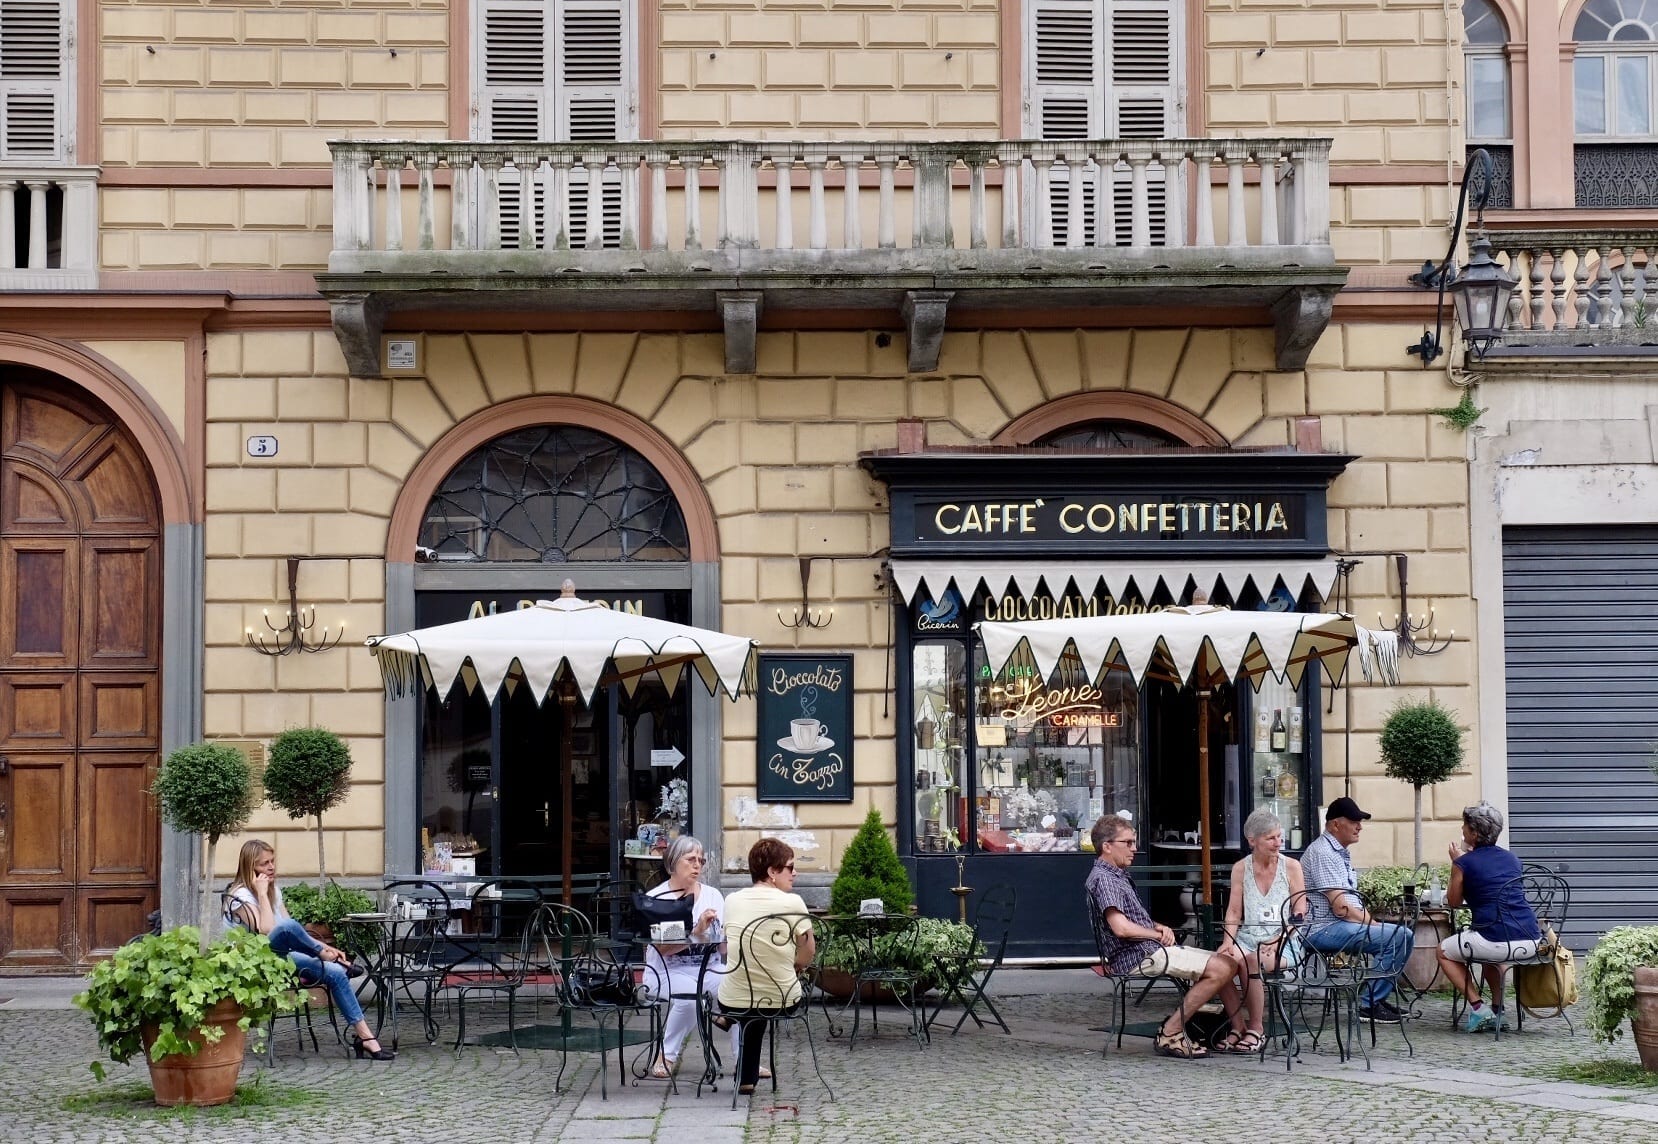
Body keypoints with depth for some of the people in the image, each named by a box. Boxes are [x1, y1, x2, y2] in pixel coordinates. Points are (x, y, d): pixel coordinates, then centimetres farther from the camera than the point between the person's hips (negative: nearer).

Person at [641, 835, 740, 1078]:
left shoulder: (713, 895, 11)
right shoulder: (655, 898, -2)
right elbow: (664, 948, -13)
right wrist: (697, 932, -25)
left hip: (709, 967, 3)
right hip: (668, 971, -3)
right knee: (689, 995, -35)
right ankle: (667, 1056, -12)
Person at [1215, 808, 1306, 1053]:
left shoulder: (1291, 867, 4)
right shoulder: (1241, 868, 11)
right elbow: (1234, 912, 9)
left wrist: (1278, 941, -15)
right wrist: (1229, 941, -10)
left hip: (1283, 942, -2)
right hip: (1248, 937, 2)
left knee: (1251, 960, -35)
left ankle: (1256, 1028, -18)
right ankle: (1236, 1027, -17)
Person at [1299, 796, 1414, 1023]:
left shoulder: (1341, 852, 19)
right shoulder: (1323, 853, -15)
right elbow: (1341, 907, -20)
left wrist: (1370, 922, 3)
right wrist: (1373, 924, -11)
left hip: (1343, 925, 10)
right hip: (1323, 929, -10)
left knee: (1404, 935, 4)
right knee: (1397, 937, -22)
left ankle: (1375, 999, 6)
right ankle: (1369, 1004, -15)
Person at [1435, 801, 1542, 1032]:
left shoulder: (1464, 863, -2)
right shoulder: (1511, 858, 15)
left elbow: (1454, 902, 12)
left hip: (1499, 943, -7)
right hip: (1532, 942, 7)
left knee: (1444, 951, 19)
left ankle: (1477, 1007, 6)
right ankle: (1497, 1009, 30)